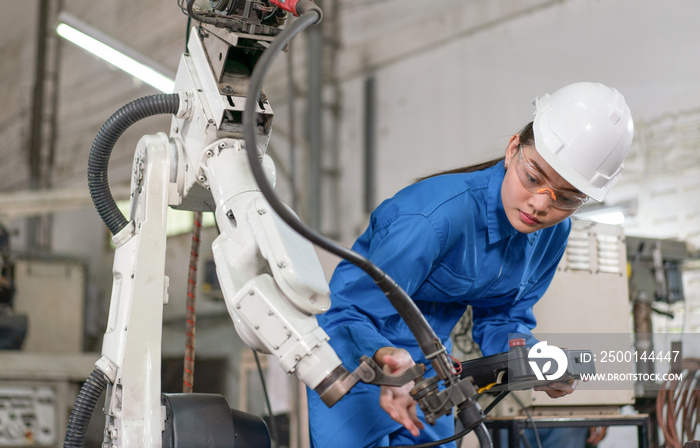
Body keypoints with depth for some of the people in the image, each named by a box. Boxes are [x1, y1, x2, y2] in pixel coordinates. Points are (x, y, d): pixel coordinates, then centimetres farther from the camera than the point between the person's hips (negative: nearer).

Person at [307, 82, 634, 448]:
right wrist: (387, 358, -49)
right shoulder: (435, 215, -33)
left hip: (429, 360, 6)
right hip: (356, 359, -6)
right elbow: (349, 315, -29)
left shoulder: (553, 233, -9)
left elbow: (499, 318, 1)